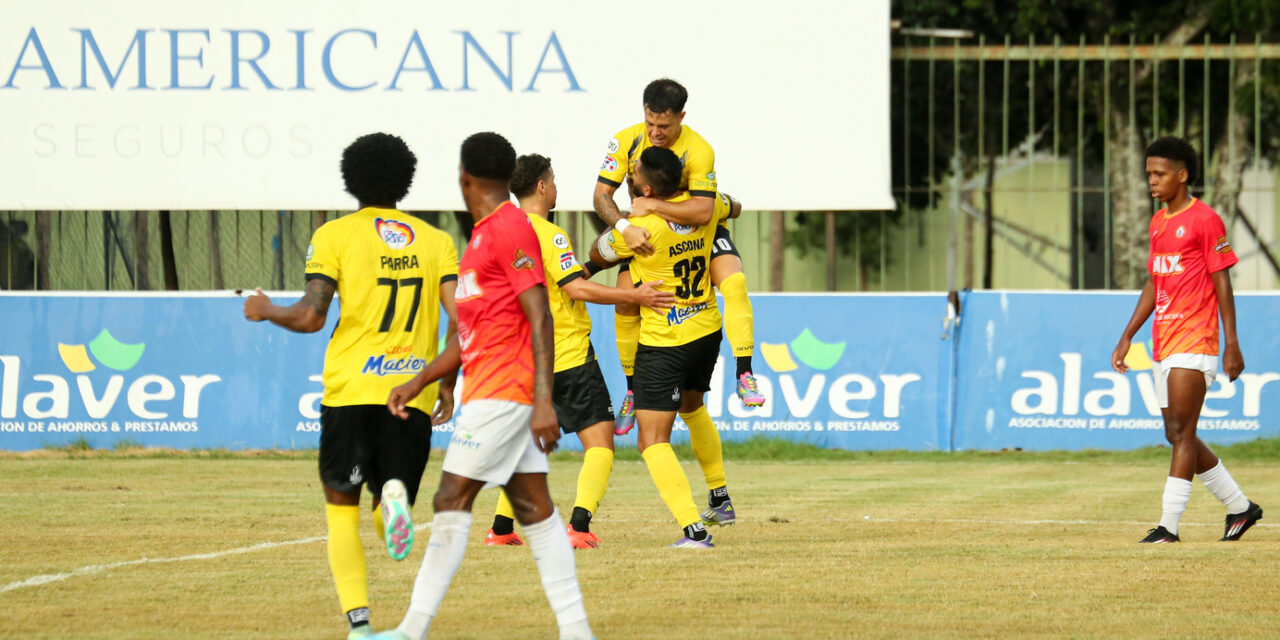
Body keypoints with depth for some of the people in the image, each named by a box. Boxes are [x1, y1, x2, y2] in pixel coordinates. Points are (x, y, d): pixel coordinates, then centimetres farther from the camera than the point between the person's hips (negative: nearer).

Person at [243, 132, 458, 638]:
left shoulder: (334, 235, 2)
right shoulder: (436, 241, 11)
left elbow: (311, 317, -5)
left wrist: (265, 310, 13)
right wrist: (448, 383, 11)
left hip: (351, 388, -2)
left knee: (341, 507, 9)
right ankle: (395, 497, -26)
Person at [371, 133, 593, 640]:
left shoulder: (511, 229, -11)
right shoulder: (483, 236, 20)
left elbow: (540, 320, -17)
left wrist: (543, 401, -23)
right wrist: (417, 383, 21)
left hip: (502, 393, -10)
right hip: (487, 392, 10)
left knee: (451, 500, -9)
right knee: (533, 507, 5)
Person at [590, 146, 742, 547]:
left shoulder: (641, 228, -24)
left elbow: (597, 256, -3)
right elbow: (733, 207, 21)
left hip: (664, 343, -7)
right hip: (707, 331, 7)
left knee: (653, 441, -5)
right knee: (692, 408, 34)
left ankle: (694, 530, -17)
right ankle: (721, 499, 42)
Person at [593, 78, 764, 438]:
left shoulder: (698, 151, -27)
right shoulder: (626, 142, -17)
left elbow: (702, 211, -35)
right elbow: (601, 195, -18)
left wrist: (652, 205, -34)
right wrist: (625, 227, -36)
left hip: (699, 231, -2)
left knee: (734, 283, -25)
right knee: (626, 300, -14)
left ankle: (744, 375, -19)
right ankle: (632, 391, 2)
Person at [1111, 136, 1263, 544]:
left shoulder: (1204, 220, -8)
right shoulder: (1158, 223, 16)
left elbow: (1222, 283, -9)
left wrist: (1232, 345, -12)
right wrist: (1127, 337, 18)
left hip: (1194, 341, -9)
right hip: (1163, 346, 9)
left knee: (1181, 432, -12)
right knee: (1178, 436, 10)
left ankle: (1169, 525, -15)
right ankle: (1239, 507, 23)